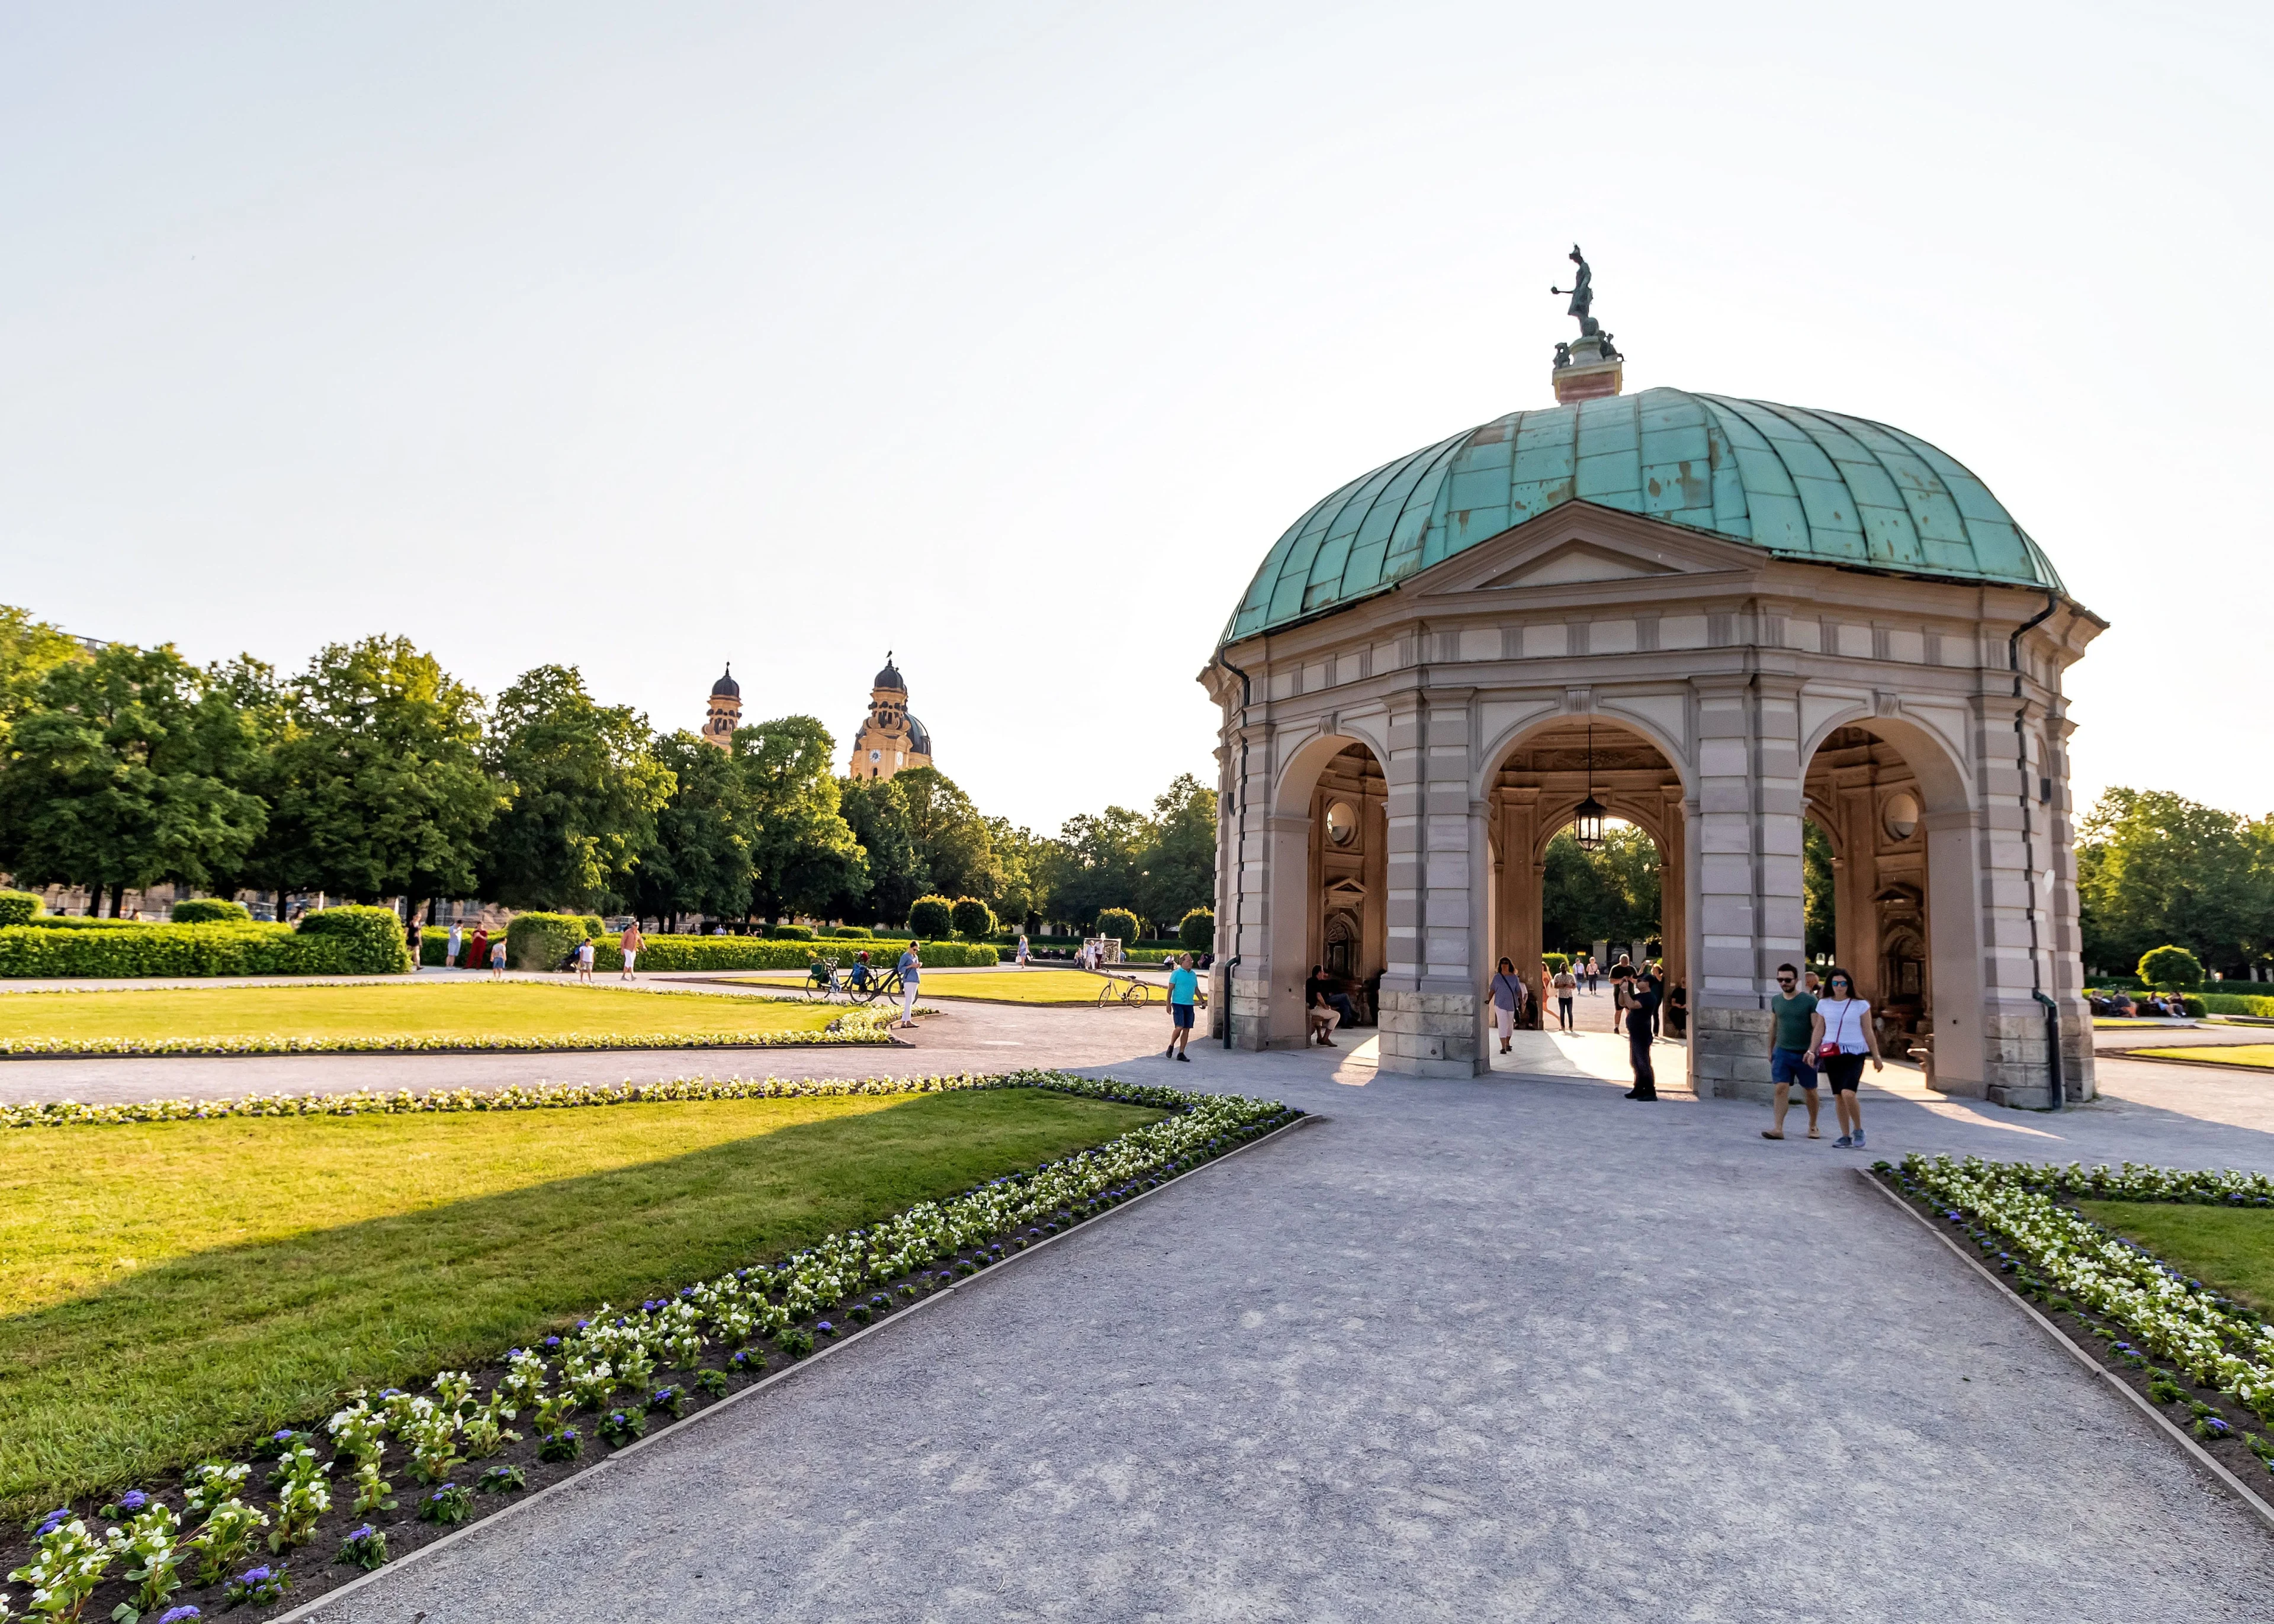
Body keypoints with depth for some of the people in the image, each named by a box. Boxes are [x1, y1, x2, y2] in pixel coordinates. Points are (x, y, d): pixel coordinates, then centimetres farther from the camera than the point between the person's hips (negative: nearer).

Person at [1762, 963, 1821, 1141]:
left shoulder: (1809, 1000, -7)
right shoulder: (1776, 1001, 6)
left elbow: (1817, 1028, -11)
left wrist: (1812, 1051, -21)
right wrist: (1770, 1050, 20)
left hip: (1804, 1054, -2)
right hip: (1782, 1052, 3)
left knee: (1810, 1092, 11)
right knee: (1781, 1089, -9)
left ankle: (1813, 1126, 29)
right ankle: (1778, 1128, -12)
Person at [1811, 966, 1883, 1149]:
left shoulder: (1860, 1005, 2)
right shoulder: (1824, 1004, 8)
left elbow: (1868, 1032, 6)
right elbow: (1819, 1030, 11)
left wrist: (1876, 1057, 7)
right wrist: (1811, 1051, 1)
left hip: (1854, 1054, -3)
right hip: (1831, 1054, 3)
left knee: (1848, 1093, -20)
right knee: (1838, 1096, 5)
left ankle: (1858, 1130, 2)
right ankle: (1846, 1137, 15)